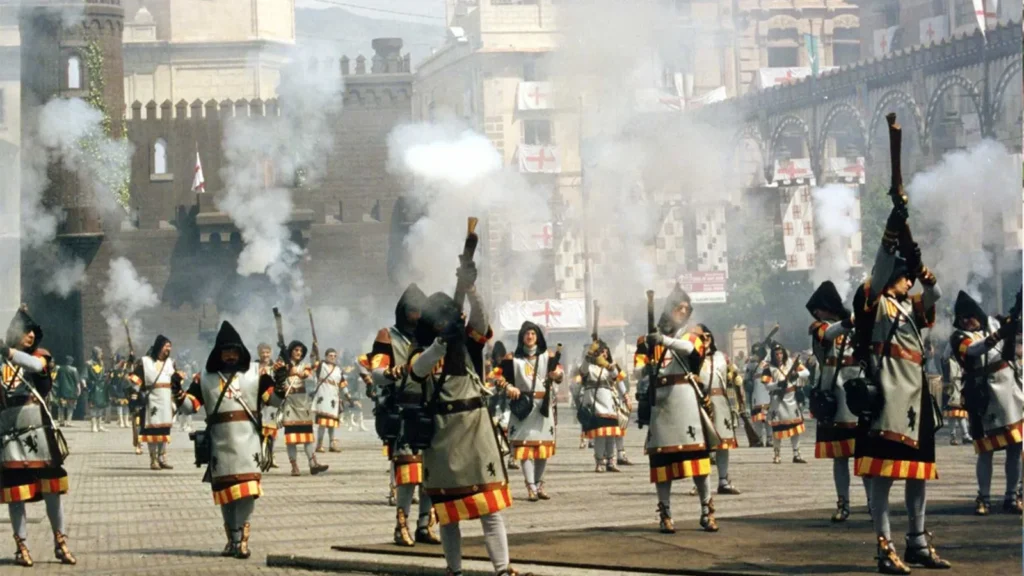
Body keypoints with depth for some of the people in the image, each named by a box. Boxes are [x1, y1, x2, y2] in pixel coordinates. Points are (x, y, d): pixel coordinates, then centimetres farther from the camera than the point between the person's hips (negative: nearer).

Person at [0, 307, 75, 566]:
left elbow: (35, 365, -19)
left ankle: (60, 543, 10)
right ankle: (21, 546, 9)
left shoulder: (39, 356, 6)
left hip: (40, 432, 1)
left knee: (52, 489, 3)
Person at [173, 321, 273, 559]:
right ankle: (232, 538, 20)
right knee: (225, 492, 9)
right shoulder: (205, 378, 8)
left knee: (247, 491, -11)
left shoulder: (255, 373, 6)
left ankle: (241, 539, -10)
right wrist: (179, 395, -19)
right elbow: (191, 405, 2)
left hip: (248, 440, -2)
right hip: (220, 443, 2)